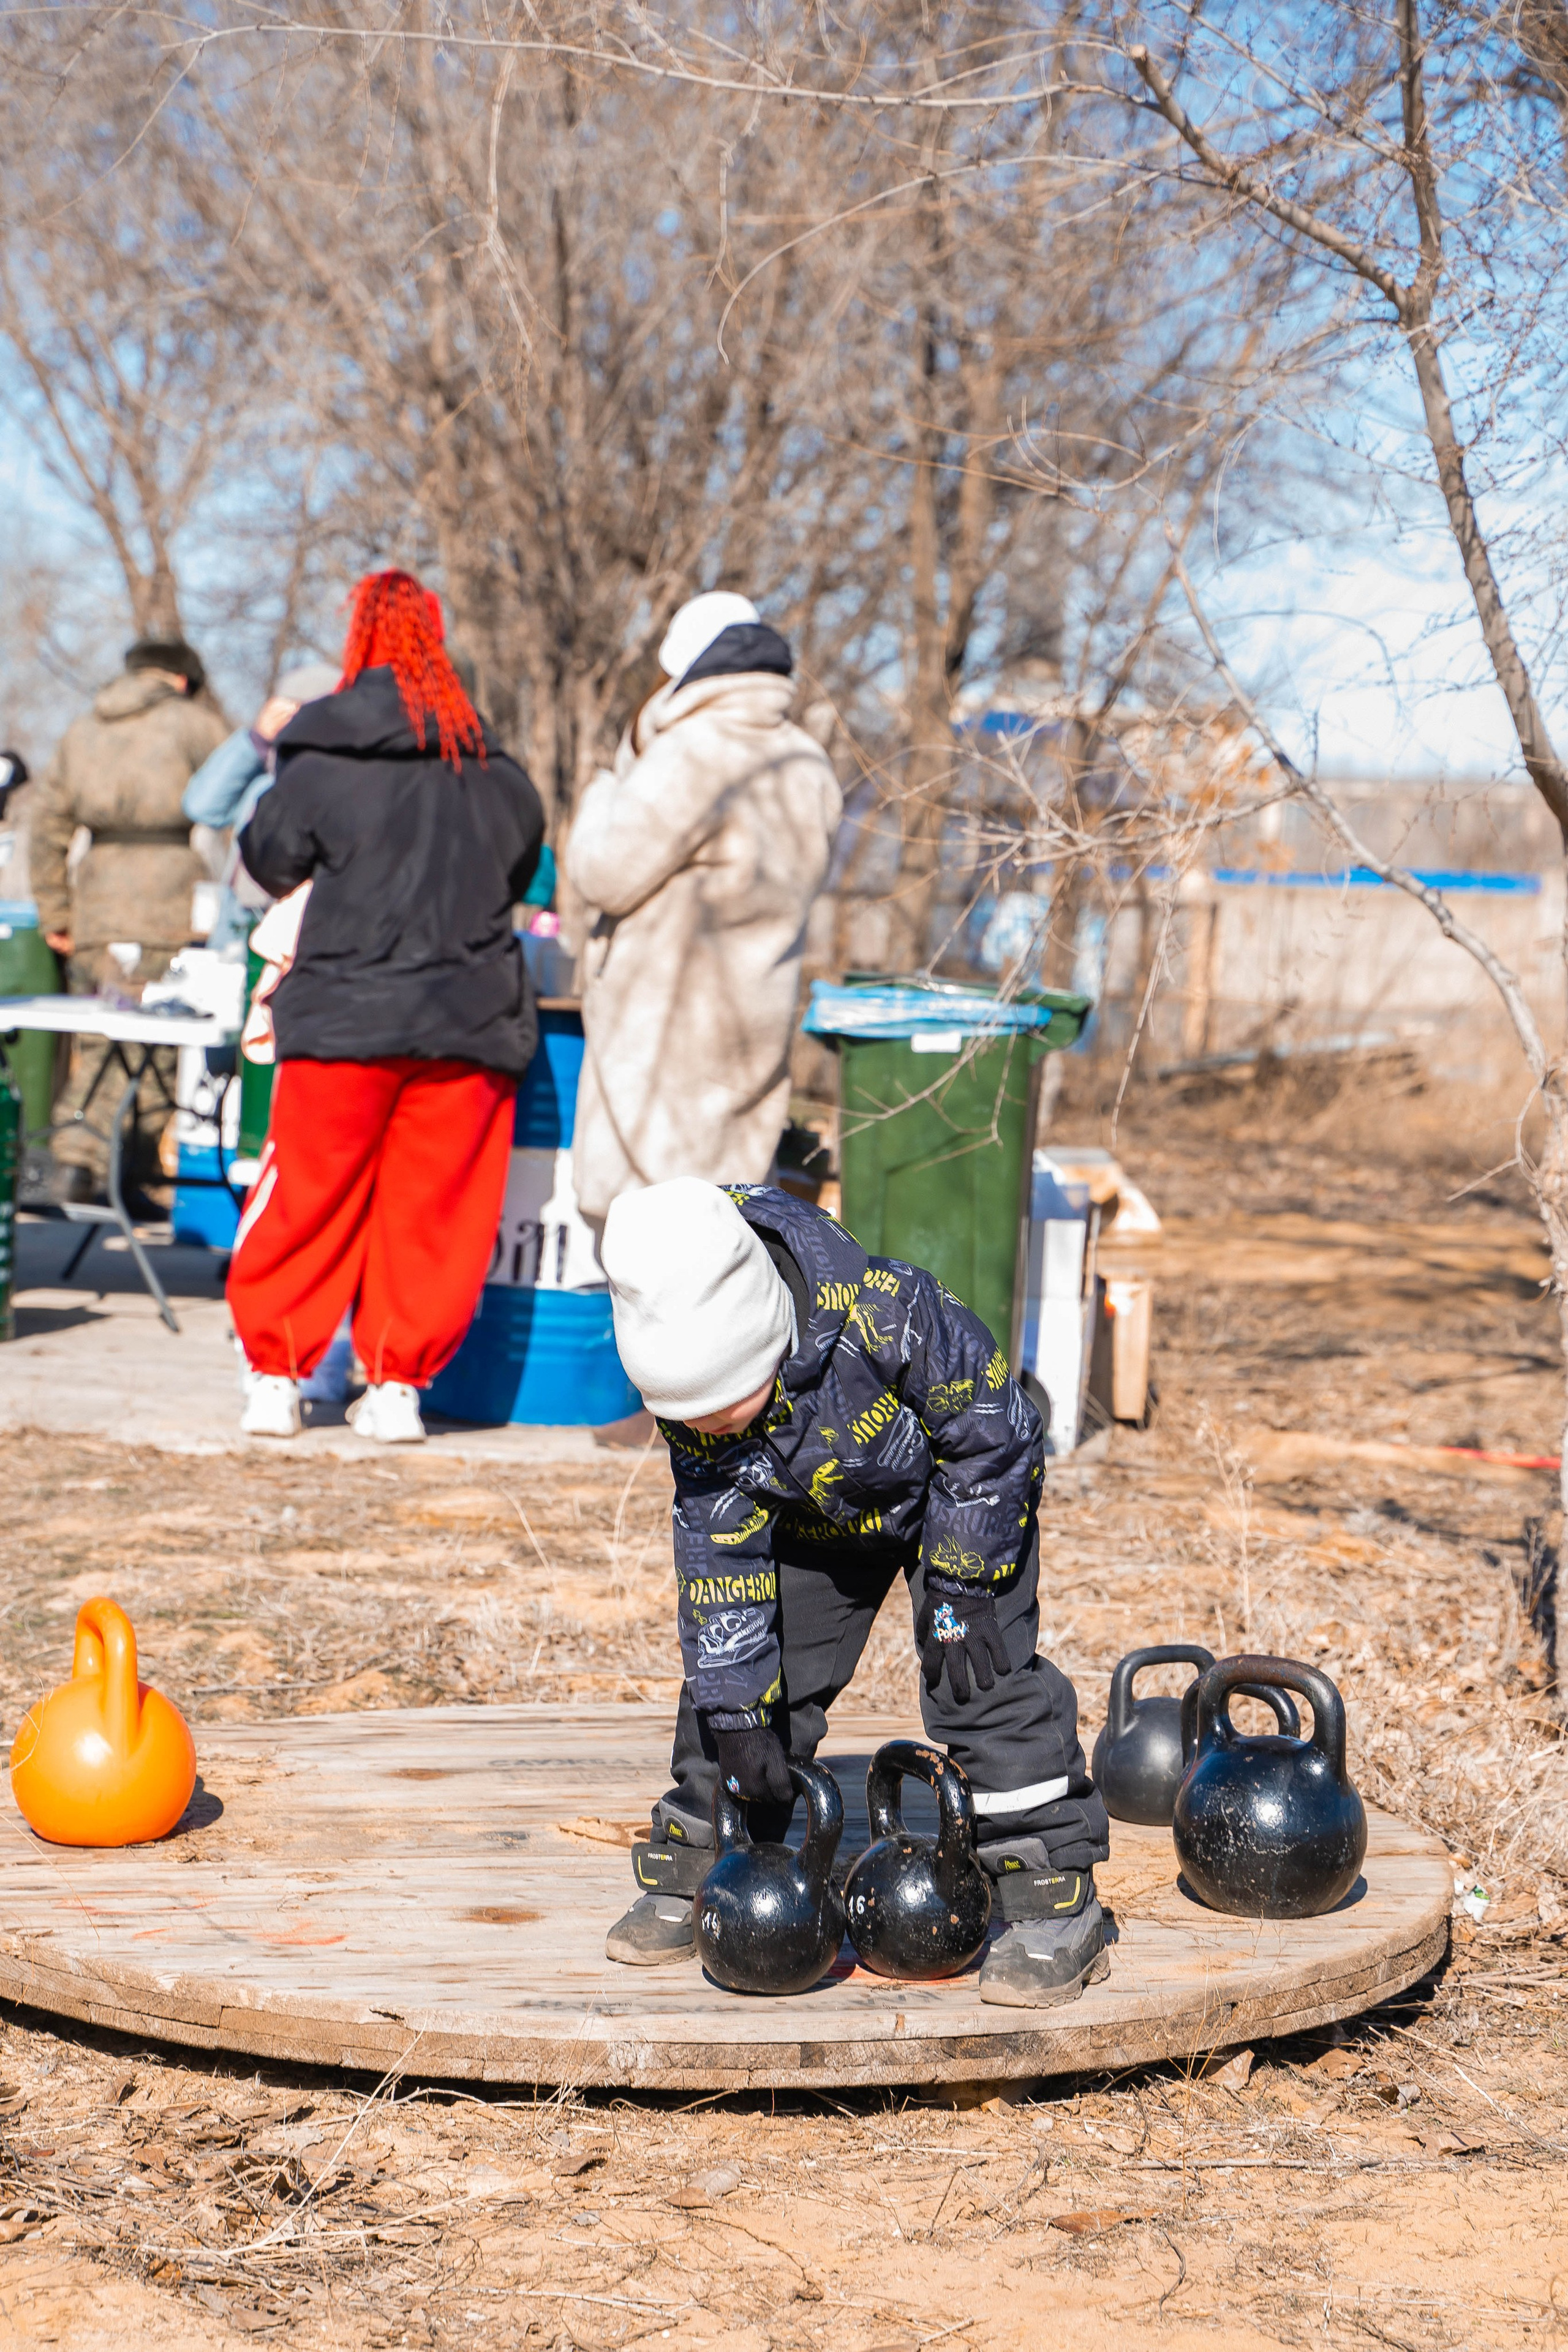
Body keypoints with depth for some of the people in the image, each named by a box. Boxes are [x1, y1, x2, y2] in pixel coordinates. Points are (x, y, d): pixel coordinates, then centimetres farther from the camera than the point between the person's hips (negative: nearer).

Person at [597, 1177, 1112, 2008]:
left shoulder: (884, 1313, -41)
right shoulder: (695, 1392, -26)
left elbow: (991, 1439, -25)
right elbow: (718, 1553, -16)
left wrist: (964, 1594, -21)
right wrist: (739, 1713, -17)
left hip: (961, 1492, -4)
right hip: (813, 1518, 4)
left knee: (987, 1682, -14)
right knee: (735, 1676, 0)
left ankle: (1055, 1906, -6)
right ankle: (689, 1877, 17)